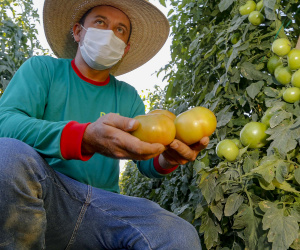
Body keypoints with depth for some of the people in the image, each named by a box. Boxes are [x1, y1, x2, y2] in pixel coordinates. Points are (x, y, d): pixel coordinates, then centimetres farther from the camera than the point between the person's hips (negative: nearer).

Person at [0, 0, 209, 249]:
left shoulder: (128, 97, 15)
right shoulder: (42, 69, 5)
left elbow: (147, 164, 8)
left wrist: (167, 158, -20)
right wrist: (85, 139, -34)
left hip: (102, 207, 2)